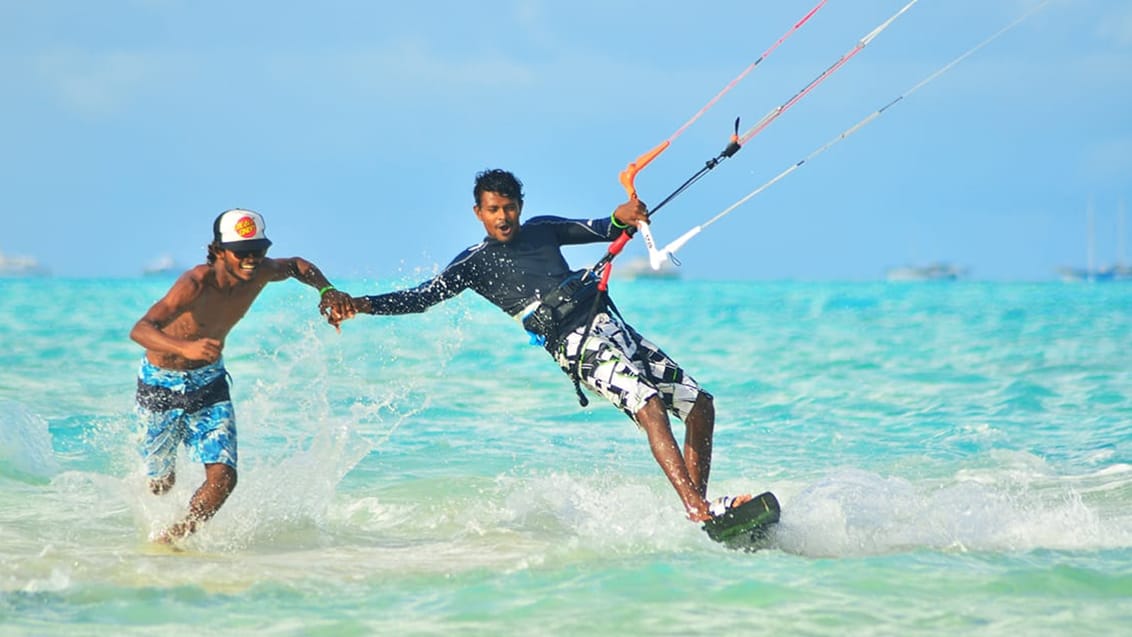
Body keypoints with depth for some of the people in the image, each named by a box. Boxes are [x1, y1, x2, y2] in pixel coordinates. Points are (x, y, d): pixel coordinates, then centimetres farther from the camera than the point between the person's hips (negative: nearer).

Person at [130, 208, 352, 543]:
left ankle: (169, 540, 6)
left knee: (223, 478, -15)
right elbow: (139, 330, -45)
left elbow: (296, 266, 8)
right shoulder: (196, 284, -34)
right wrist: (186, 347, -62)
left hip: (209, 381, 4)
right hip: (161, 384, -4)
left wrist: (327, 292, -10)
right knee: (161, 484, 15)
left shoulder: (259, 273, -16)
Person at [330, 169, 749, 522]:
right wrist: (361, 305, -17)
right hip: (578, 347, -7)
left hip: (612, 327, 7)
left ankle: (699, 504, 6)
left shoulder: (542, 230, 17)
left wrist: (621, 218, -2)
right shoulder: (476, 262, 2)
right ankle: (698, 509, -37)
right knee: (649, 407, -28)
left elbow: (601, 230, 22)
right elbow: (422, 297, -4)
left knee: (699, 405, 4)